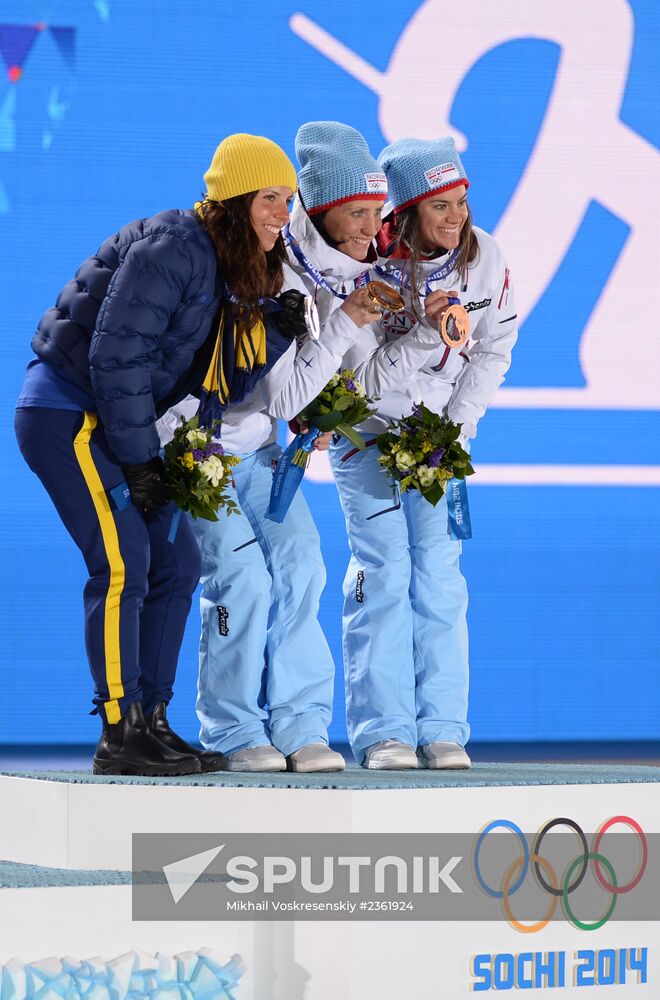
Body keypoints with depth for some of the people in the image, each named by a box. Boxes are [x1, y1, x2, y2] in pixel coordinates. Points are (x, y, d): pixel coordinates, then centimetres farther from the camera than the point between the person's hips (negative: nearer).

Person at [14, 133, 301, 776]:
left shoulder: (234, 272, 11)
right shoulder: (172, 251, -19)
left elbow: (229, 378, 8)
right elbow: (116, 355, -22)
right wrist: (139, 459, -17)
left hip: (111, 422, 10)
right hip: (66, 414, -10)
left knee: (176, 563, 7)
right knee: (123, 562, -15)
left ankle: (151, 722, 12)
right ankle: (120, 735, -13)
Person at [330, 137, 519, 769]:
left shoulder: (484, 256, -11)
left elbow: (493, 352, 0)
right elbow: (367, 378, -19)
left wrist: (456, 426, -9)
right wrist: (426, 332, -34)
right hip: (368, 429, -3)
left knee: (438, 574, -5)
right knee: (384, 571, -11)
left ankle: (441, 731, -2)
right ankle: (384, 732, -7)